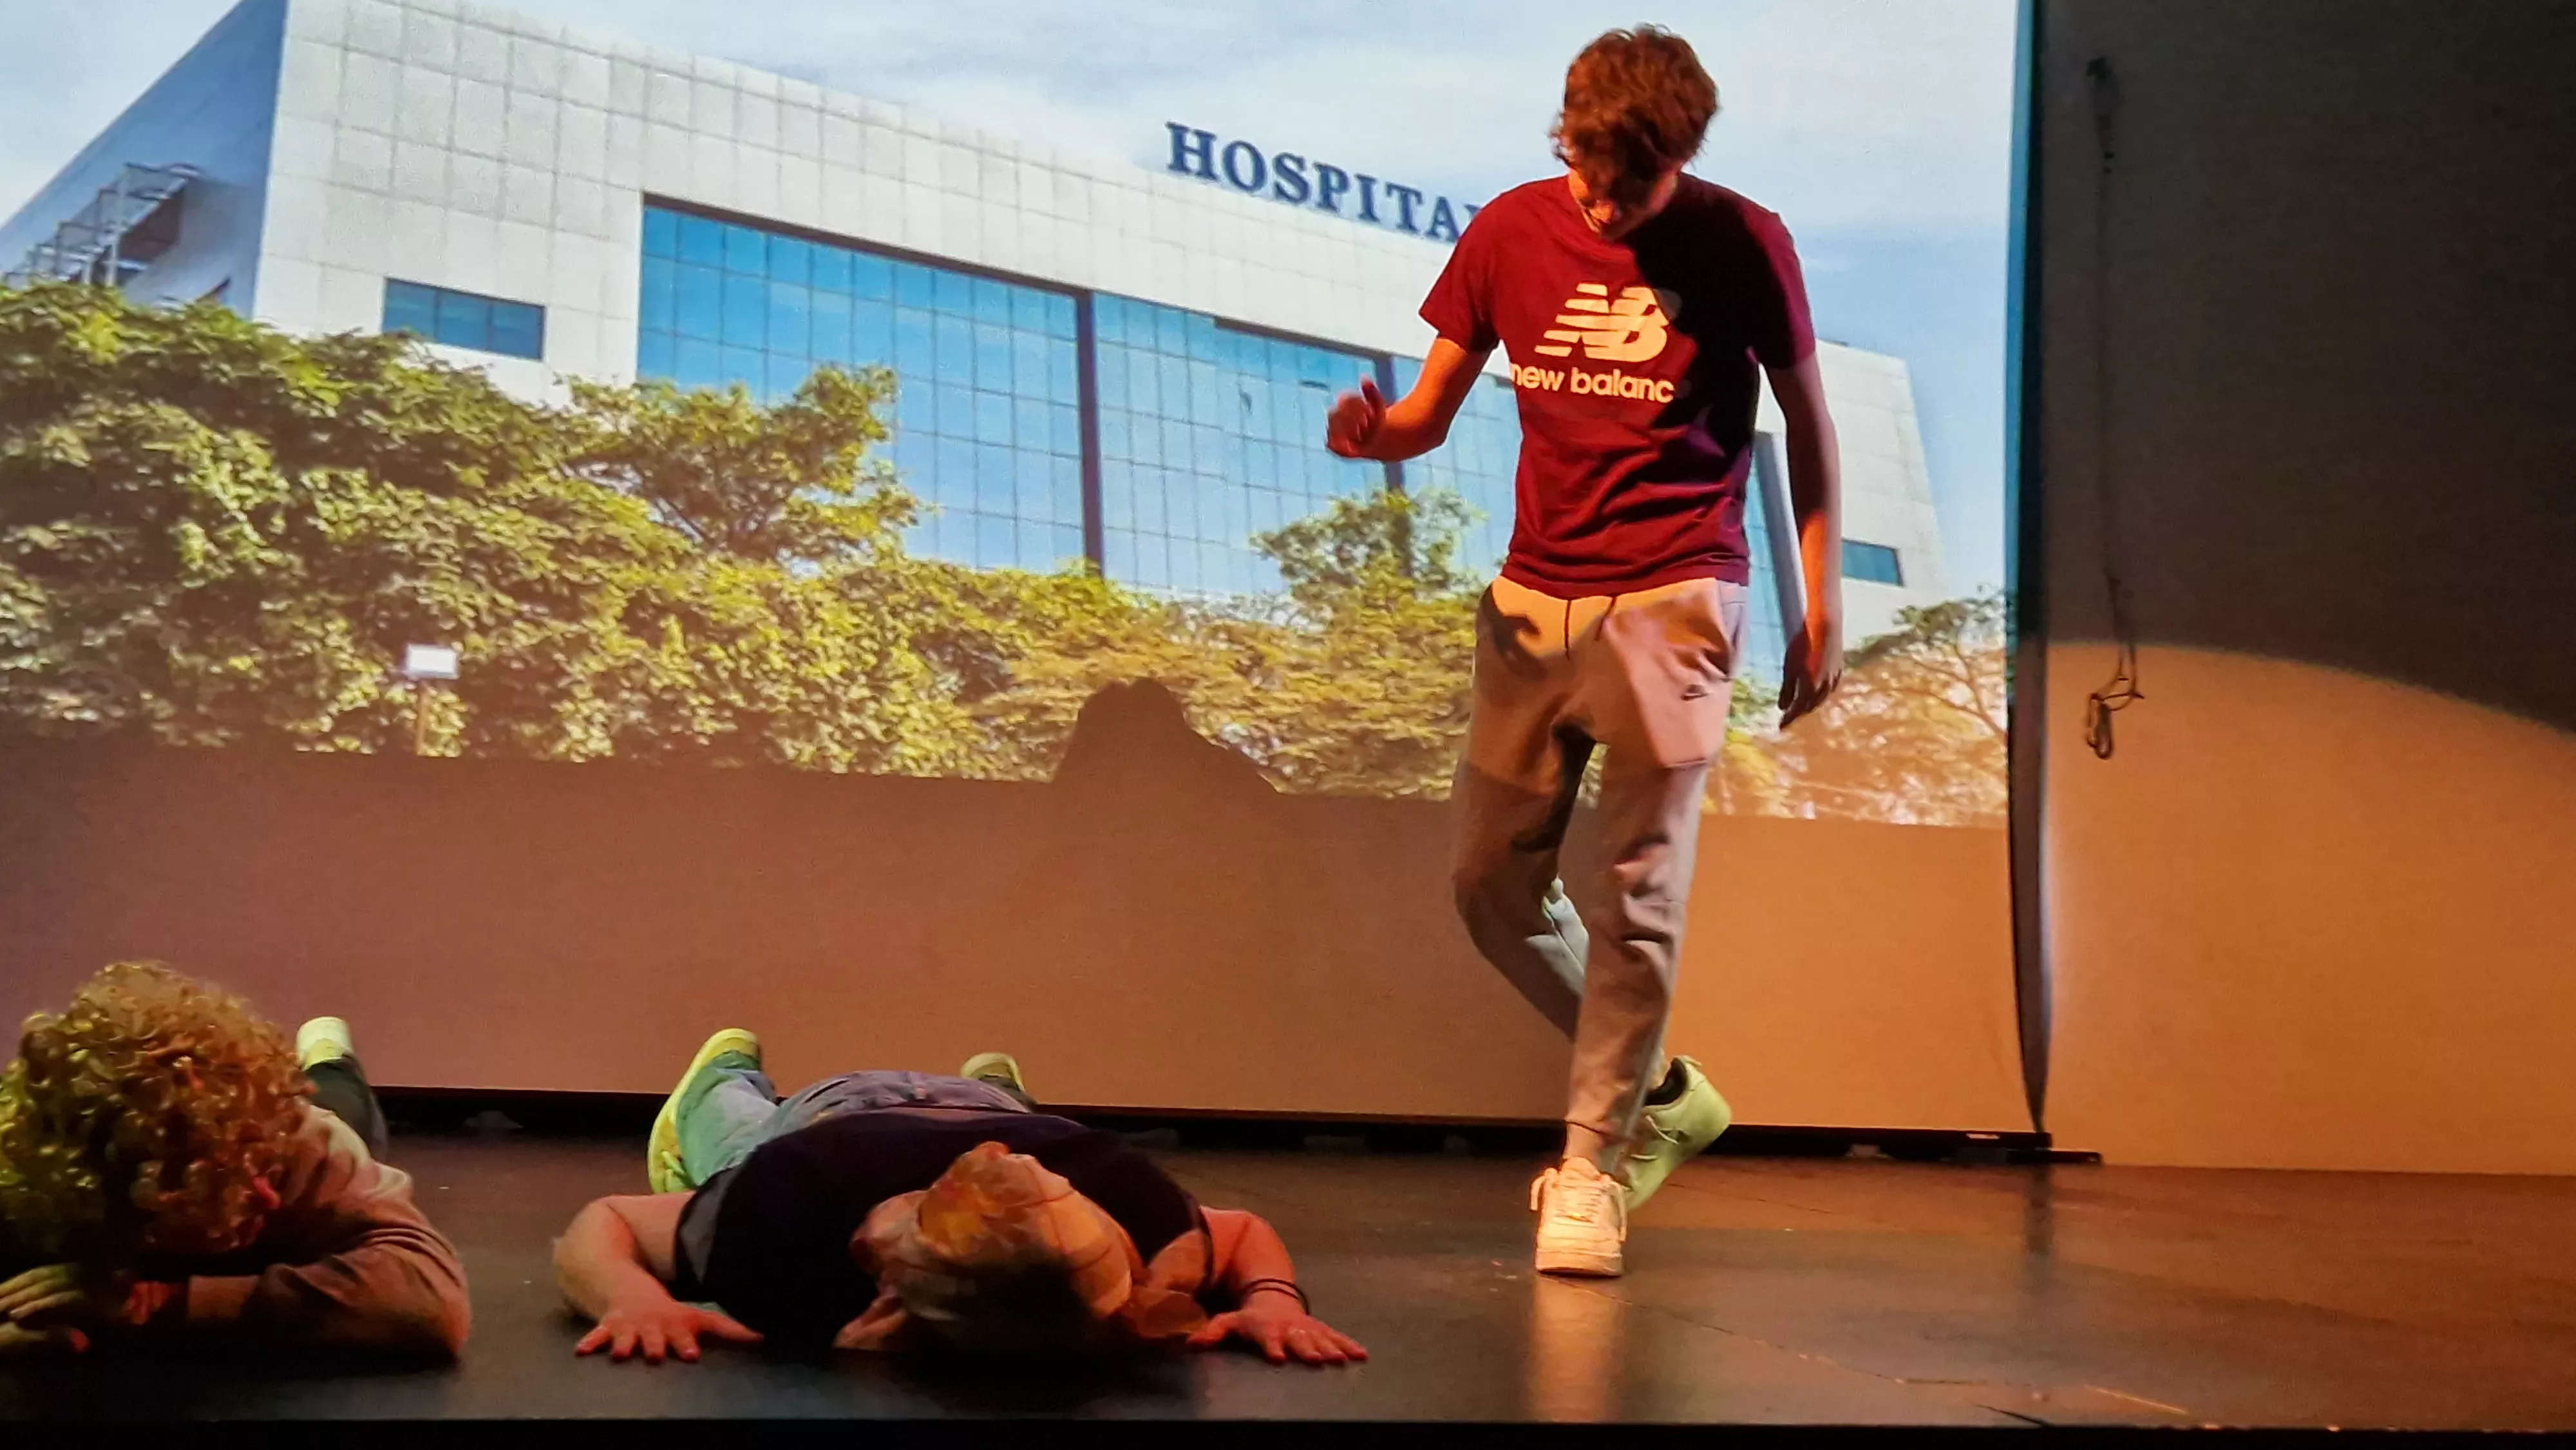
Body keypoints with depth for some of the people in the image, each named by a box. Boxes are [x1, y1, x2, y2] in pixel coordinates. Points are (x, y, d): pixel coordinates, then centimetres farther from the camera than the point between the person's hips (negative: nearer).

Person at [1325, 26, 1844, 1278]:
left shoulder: (1740, 245, -3)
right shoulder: (1509, 231, 3)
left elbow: (1806, 423, 6)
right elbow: (1429, 415, 6)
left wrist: (1823, 604, 2)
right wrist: (1372, 429, -18)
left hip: (1671, 598, -4)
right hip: (1533, 595, 4)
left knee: (1637, 893, -7)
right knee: (1492, 882, 7)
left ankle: (1590, 1165, 6)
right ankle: (1658, 1091, 26)